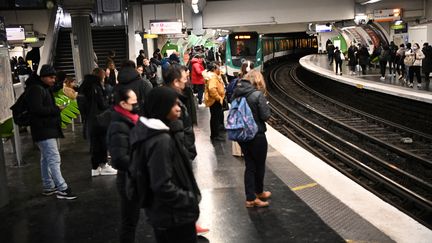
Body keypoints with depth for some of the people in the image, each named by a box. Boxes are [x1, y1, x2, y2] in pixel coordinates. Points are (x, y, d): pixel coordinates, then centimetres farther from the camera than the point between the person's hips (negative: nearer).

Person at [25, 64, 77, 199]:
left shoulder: (44, 89, 19)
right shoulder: (36, 89, -14)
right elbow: (37, 109, -24)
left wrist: (56, 108, 7)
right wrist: (57, 109, -19)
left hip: (49, 129, 11)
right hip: (43, 131, -11)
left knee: (46, 159, 16)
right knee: (54, 159, -13)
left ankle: (48, 187, 25)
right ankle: (62, 189, -13)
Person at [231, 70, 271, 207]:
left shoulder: (237, 92, 0)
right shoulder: (258, 94, -18)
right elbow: (265, 116, -16)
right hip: (257, 136, -6)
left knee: (249, 165, 15)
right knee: (259, 165, 16)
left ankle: (250, 198, 18)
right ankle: (259, 192, 36)